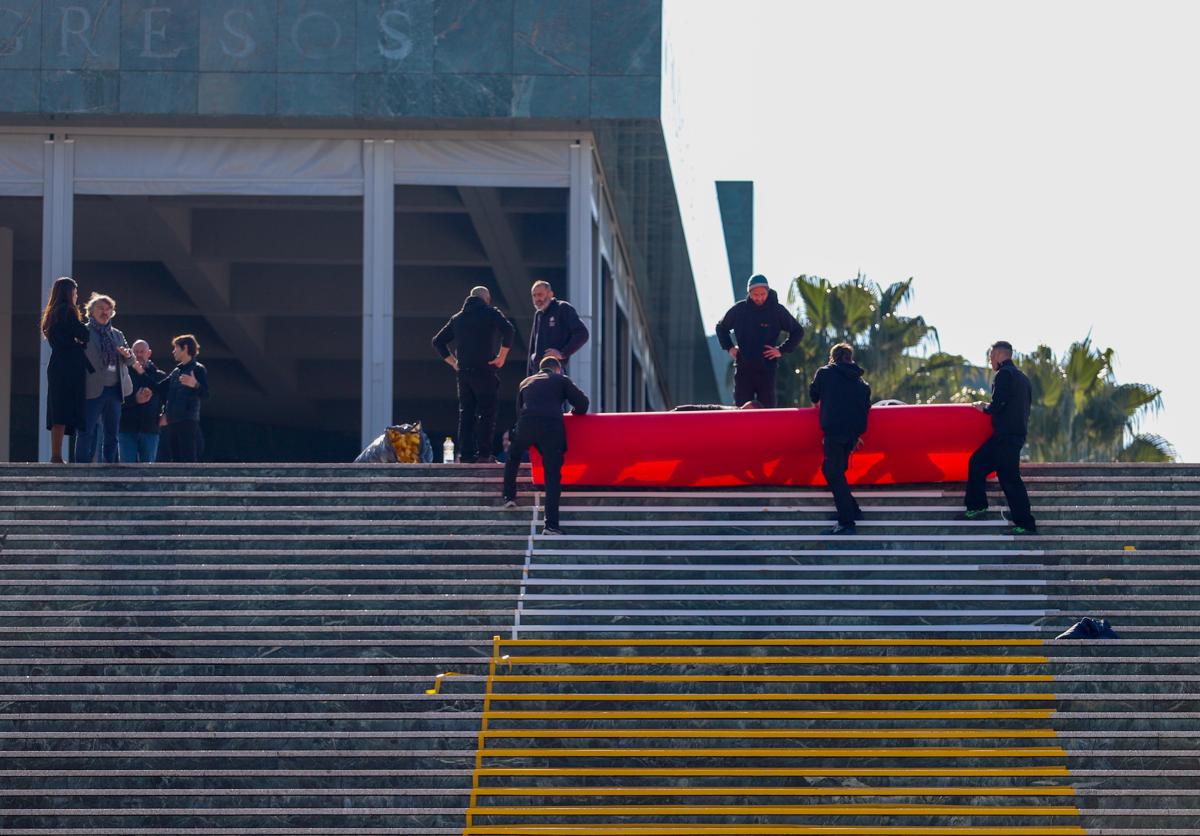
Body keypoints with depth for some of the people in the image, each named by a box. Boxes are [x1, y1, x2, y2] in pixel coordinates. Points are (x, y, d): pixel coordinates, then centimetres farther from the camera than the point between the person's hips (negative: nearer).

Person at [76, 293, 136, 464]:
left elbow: (131, 361, 19)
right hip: (93, 390, -6)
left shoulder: (117, 335, 18)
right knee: (86, 432, -10)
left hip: (114, 390, 6)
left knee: (111, 434, 7)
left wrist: (128, 355, -5)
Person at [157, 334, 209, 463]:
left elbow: (205, 394, -16)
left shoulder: (198, 369, -4)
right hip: (172, 422, 8)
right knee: (175, 460, 6)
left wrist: (195, 385, -36)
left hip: (188, 421, -8)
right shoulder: (176, 371, 18)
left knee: (189, 459, -14)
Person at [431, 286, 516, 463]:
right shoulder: (490, 313, 1)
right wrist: (502, 357, -10)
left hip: (463, 372, 5)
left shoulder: (457, 318, 17)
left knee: (466, 413, 9)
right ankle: (484, 453, -8)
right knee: (487, 413, -3)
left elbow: (438, 341, 20)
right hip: (485, 370, -5)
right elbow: (508, 330, -16)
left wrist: (453, 362, 16)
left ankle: (466, 453, 4)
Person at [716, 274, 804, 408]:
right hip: (743, 369, 1)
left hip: (767, 368, -1)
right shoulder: (739, 309, 2)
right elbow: (721, 328, 19)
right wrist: (729, 347, 6)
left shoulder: (777, 310, -1)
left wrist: (782, 350, -2)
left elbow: (798, 331, 9)